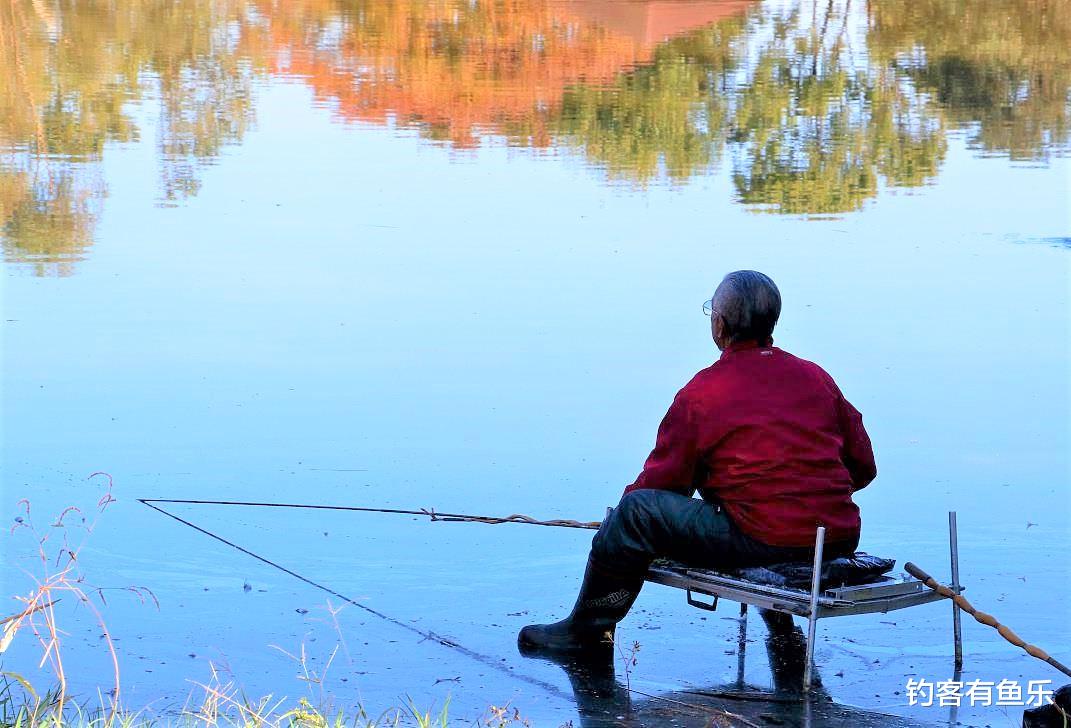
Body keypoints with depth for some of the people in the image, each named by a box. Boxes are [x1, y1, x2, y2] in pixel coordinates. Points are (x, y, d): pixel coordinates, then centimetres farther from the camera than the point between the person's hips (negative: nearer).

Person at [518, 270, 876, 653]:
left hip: (763, 541, -6)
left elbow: (663, 480, 1)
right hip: (840, 541, 7)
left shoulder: (702, 392, -4)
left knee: (635, 510, 3)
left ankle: (586, 629, 14)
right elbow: (863, 467, 13)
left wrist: (625, 521, 21)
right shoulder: (816, 377, 10)